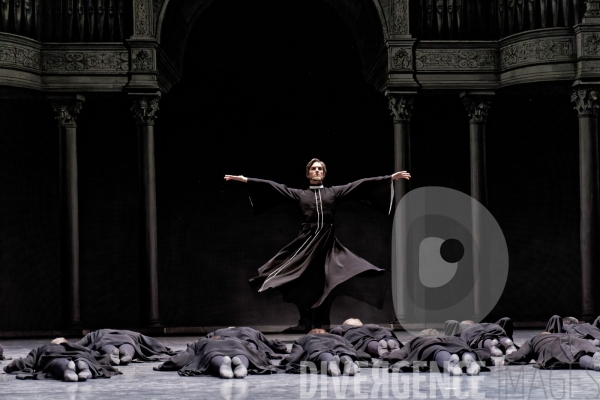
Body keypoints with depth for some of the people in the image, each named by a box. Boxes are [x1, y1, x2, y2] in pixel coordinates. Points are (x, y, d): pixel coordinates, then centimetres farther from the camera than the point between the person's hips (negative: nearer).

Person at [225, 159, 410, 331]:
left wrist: (391, 178, 0)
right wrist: (245, 179, 1)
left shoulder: (334, 192, 12)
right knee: (305, 285, -5)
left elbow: (361, 184, 6)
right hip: (307, 241, 0)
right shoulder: (300, 194, 11)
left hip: (327, 242, 0)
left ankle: (321, 326, 2)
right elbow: (273, 186, 7)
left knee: (324, 285, -4)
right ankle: (306, 325, 0)